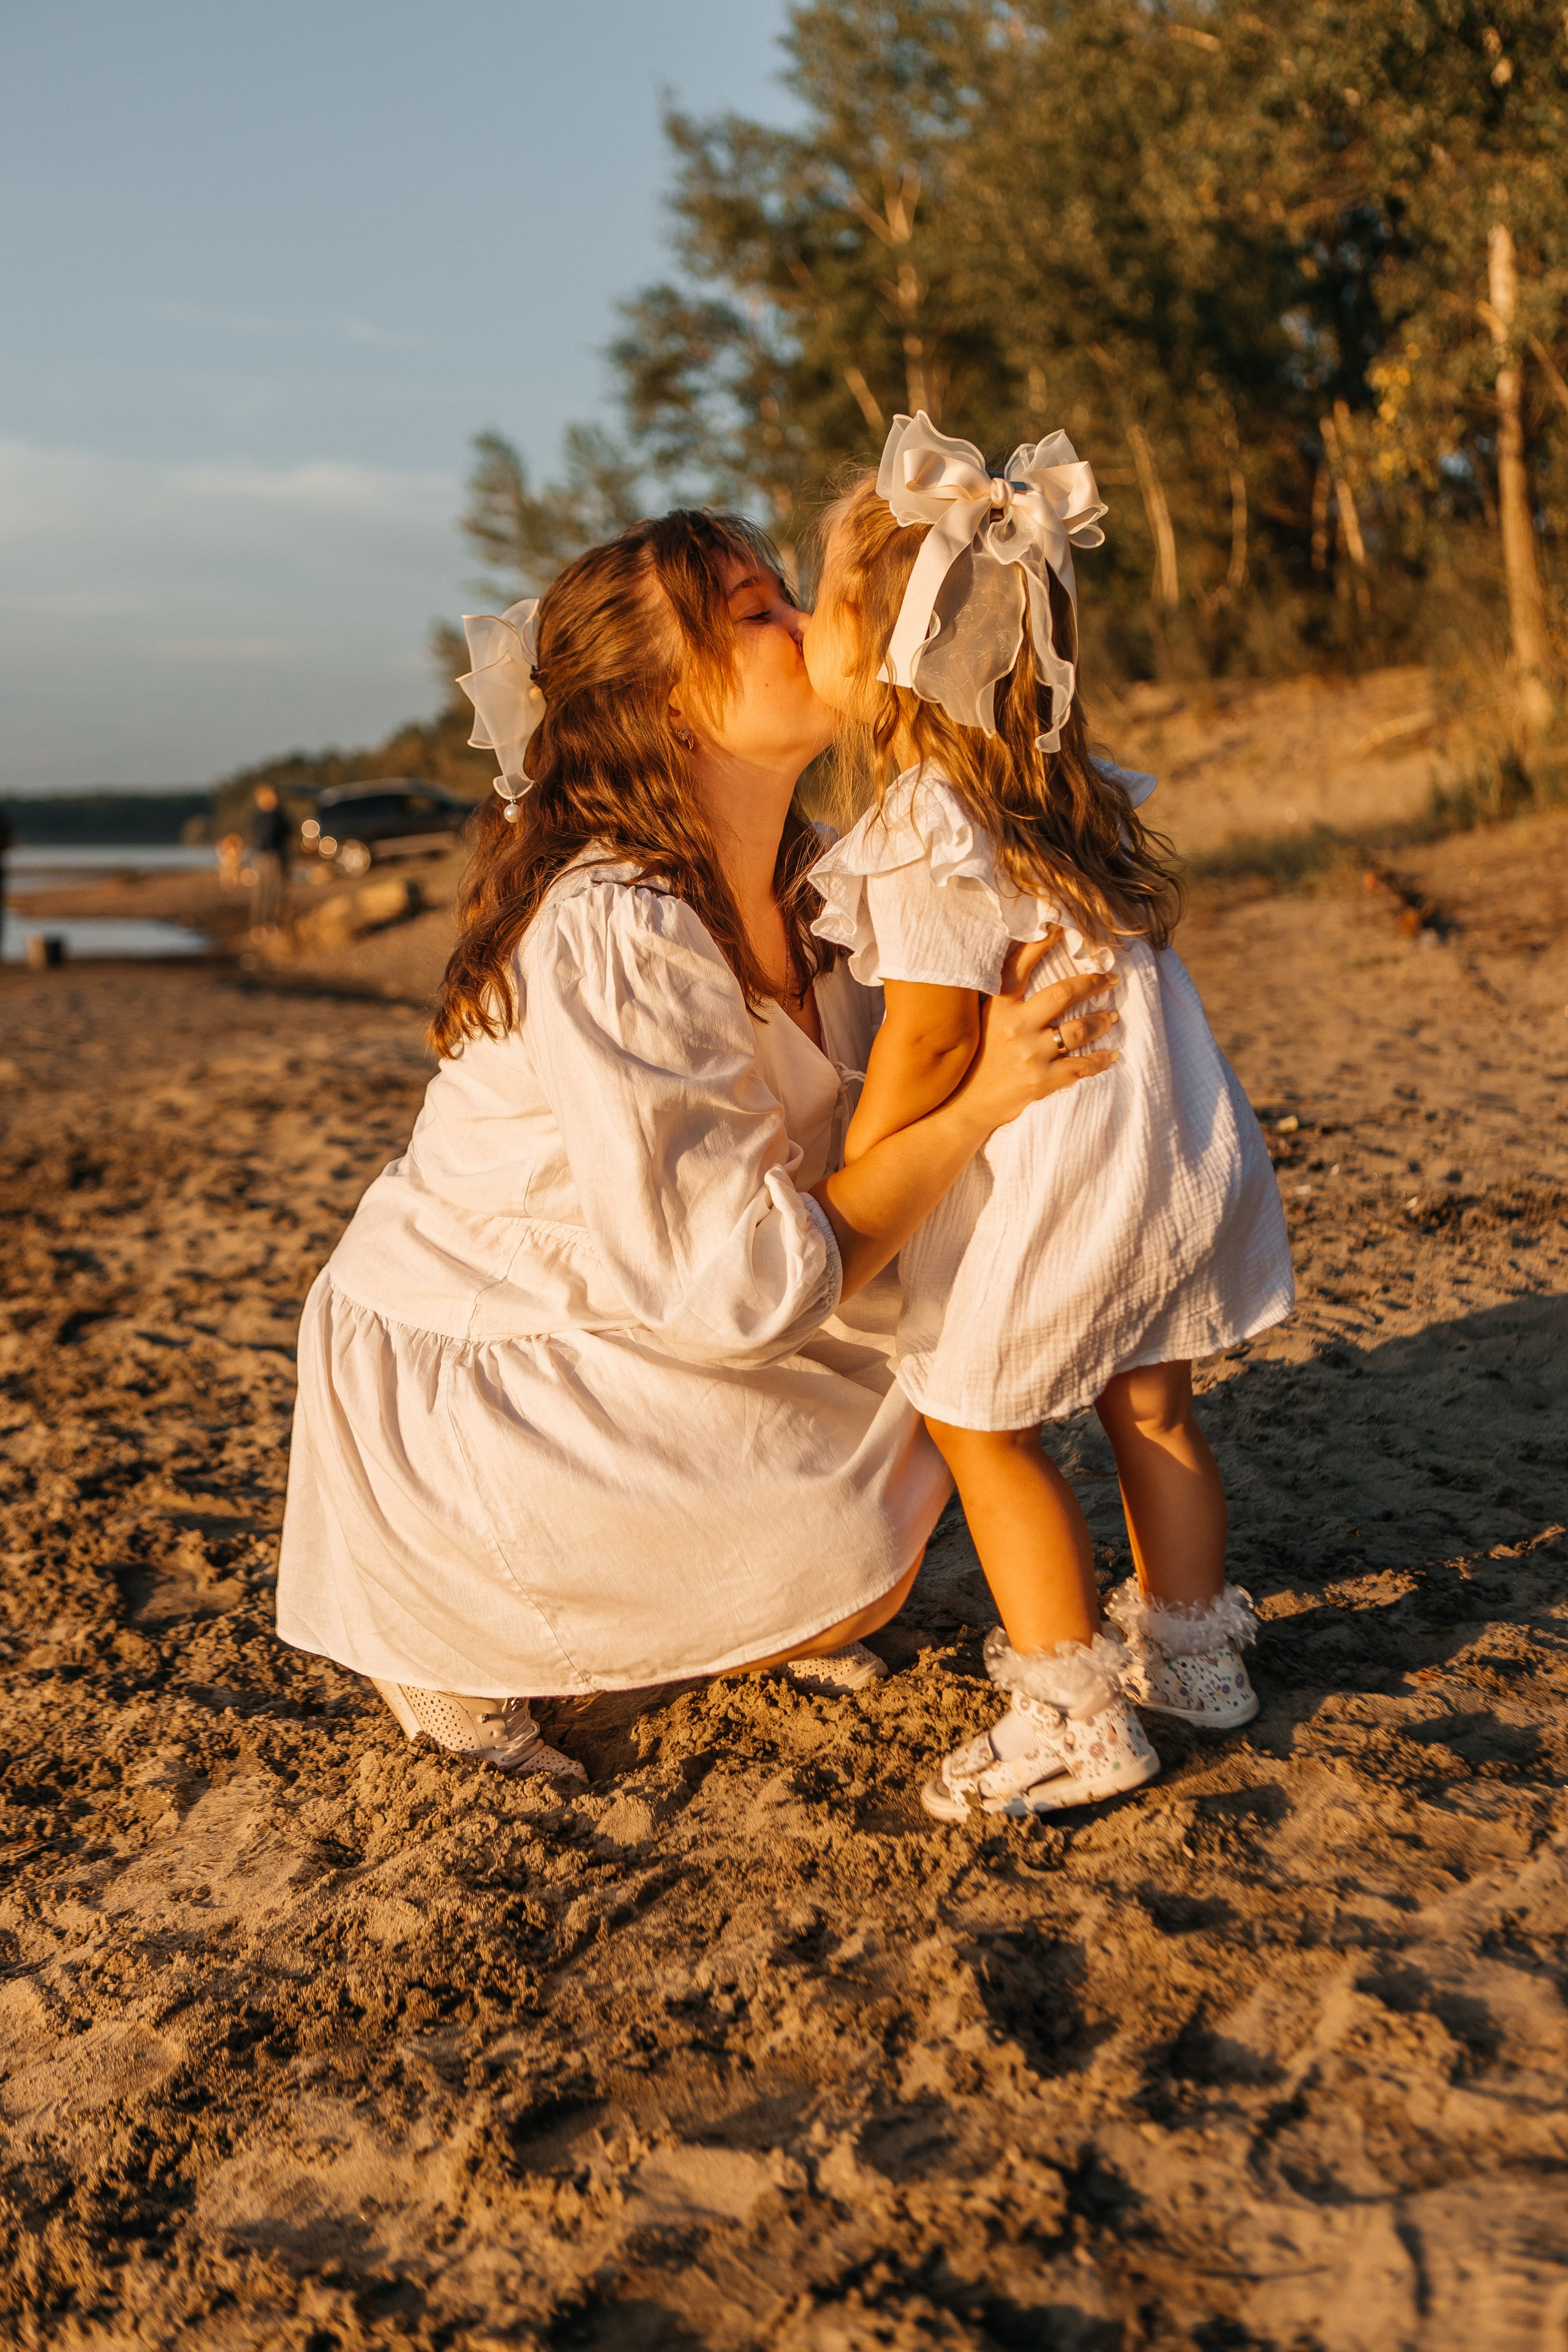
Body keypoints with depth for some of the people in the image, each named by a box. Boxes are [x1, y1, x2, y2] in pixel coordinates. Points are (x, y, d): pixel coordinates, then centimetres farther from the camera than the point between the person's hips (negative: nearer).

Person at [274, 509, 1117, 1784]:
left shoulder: (800, 884, -2)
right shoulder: (610, 938, -31)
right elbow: (735, 1284, -33)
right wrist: (977, 1105, -30)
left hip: (626, 1329, 8)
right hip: (460, 1382, -8)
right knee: (848, 1567, -16)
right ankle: (456, 1638, 3)